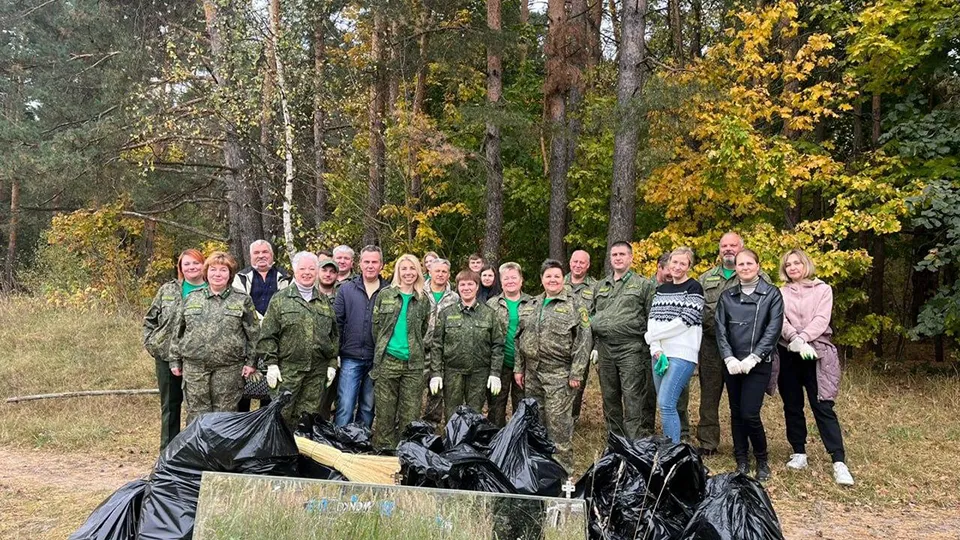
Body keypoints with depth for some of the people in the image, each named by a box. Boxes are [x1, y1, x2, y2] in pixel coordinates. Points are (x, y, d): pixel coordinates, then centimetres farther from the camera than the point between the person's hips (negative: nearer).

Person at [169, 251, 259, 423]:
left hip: (229, 369, -2)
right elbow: (177, 332, 14)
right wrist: (175, 360, 10)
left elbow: (253, 333, 3)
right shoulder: (191, 299, 10)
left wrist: (250, 362, -3)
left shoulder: (242, 300, 4)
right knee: (196, 414, 5)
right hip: (194, 367, 2)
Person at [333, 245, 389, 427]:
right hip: (351, 358, -1)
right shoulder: (346, 289, 4)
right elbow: (337, 322, 4)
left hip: (377, 360, 1)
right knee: (345, 407, -5)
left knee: (368, 408, 12)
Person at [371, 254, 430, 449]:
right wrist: (381, 350, 7)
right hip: (388, 361, -1)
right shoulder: (385, 295, 6)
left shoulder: (423, 300, 10)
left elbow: (425, 331, 14)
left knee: (410, 415, 2)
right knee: (385, 413, 2)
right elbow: (376, 326, 8)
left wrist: (418, 351, 8)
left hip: (413, 364, 1)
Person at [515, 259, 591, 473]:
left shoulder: (574, 306, -1)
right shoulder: (530, 307, 15)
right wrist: (519, 368, 13)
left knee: (558, 421, -7)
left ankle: (563, 469, 3)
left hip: (559, 375, -5)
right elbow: (520, 339, 19)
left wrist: (576, 373, -13)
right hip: (532, 373, 6)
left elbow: (583, 341, -7)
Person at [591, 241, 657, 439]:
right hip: (604, 348, 5)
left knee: (633, 399, -8)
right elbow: (592, 317, 20)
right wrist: (594, 346, 12)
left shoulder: (643, 285, 3)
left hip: (631, 349, -5)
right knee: (609, 398, 11)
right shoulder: (599, 287, 18)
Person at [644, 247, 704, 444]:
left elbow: (685, 321, -12)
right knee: (665, 405, 9)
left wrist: (652, 335, -7)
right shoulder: (661, 289, 17)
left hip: (682, 354, -6)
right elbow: (652, 319, 7)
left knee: (666, 403, -13)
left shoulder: (694, 287, -1)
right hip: (660, 353, 6)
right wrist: (657, 350, -8)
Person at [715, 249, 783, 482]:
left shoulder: (772, 294, 0)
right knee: (736, 413, 8)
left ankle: (762, 461, 10)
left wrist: (753, 358, -15)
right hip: (732, 364, 4)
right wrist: (729, 358, -10)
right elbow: (720, 329, 3)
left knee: (750, 414, -10)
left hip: (758, 365, -4)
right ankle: (741, 461, 20)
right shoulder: (727, 296, 9)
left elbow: (773, 329, -7)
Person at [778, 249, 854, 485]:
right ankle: (799, 453, 20)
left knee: (823, 408, -7)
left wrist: (802, 339, -22)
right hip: (788, 355, 3)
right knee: (792, 407, 8)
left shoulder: (823, 289, 5)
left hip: (816, 354, -3)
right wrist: (795, 340, -24)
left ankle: (839, 462, -8)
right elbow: (780, 320, -6)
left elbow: (821, 320, -8)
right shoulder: (781, 293, 10)